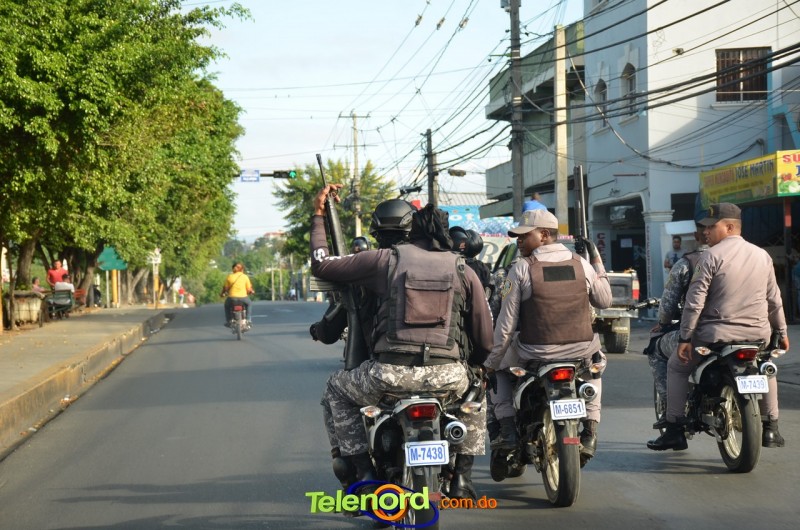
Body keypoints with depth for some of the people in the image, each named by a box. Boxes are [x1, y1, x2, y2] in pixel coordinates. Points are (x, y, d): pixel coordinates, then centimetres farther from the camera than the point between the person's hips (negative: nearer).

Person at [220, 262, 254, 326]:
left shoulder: (229, 277, 4)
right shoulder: (245, 277, 4)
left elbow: (225, 288, 7)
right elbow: (249, 290, 5)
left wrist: (222, 293, 28)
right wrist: (252, 291, 28)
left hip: (232, 298, 0)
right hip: (243, 298, 0)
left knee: (227, 305, 32)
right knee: (248, 303, 33)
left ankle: (228, 321, 23)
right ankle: (248, 320, 27)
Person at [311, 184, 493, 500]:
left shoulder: (386, 260, 9)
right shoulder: (463, 272, 13)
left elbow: (321, 264, 14)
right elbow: (484, 340, 13)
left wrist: (318, 216, 27)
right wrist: (470, 361, 36)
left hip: (390, 373, -1)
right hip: (448, 375, 2)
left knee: (337, 389, 28)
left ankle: (364, 472, 15)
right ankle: (462, 477, 25)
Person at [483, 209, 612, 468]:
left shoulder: (521, 269, -6)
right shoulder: (581, 264, 2)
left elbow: (506, 323, -6)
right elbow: (604, 301, 15)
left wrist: (491, 363, 3)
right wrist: (597, 262, 23)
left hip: (535, 354, -2)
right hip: (580, 351, 3)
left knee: (499, 367, 27)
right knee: (595, 361, 37)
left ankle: (507, 429, 11)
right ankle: (590, 430, 20)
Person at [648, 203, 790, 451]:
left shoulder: (712, 256, -8)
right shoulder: (762, 256, 8)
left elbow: (695, 301, -11)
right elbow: (774, 299, 14)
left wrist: (684, 338, -7)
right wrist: (781, 332, 25)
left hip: (717, 335, -5)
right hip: (758, 335, 5)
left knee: (676, 367, 15)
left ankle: (675, 431, 8)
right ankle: (770, 429, 29)